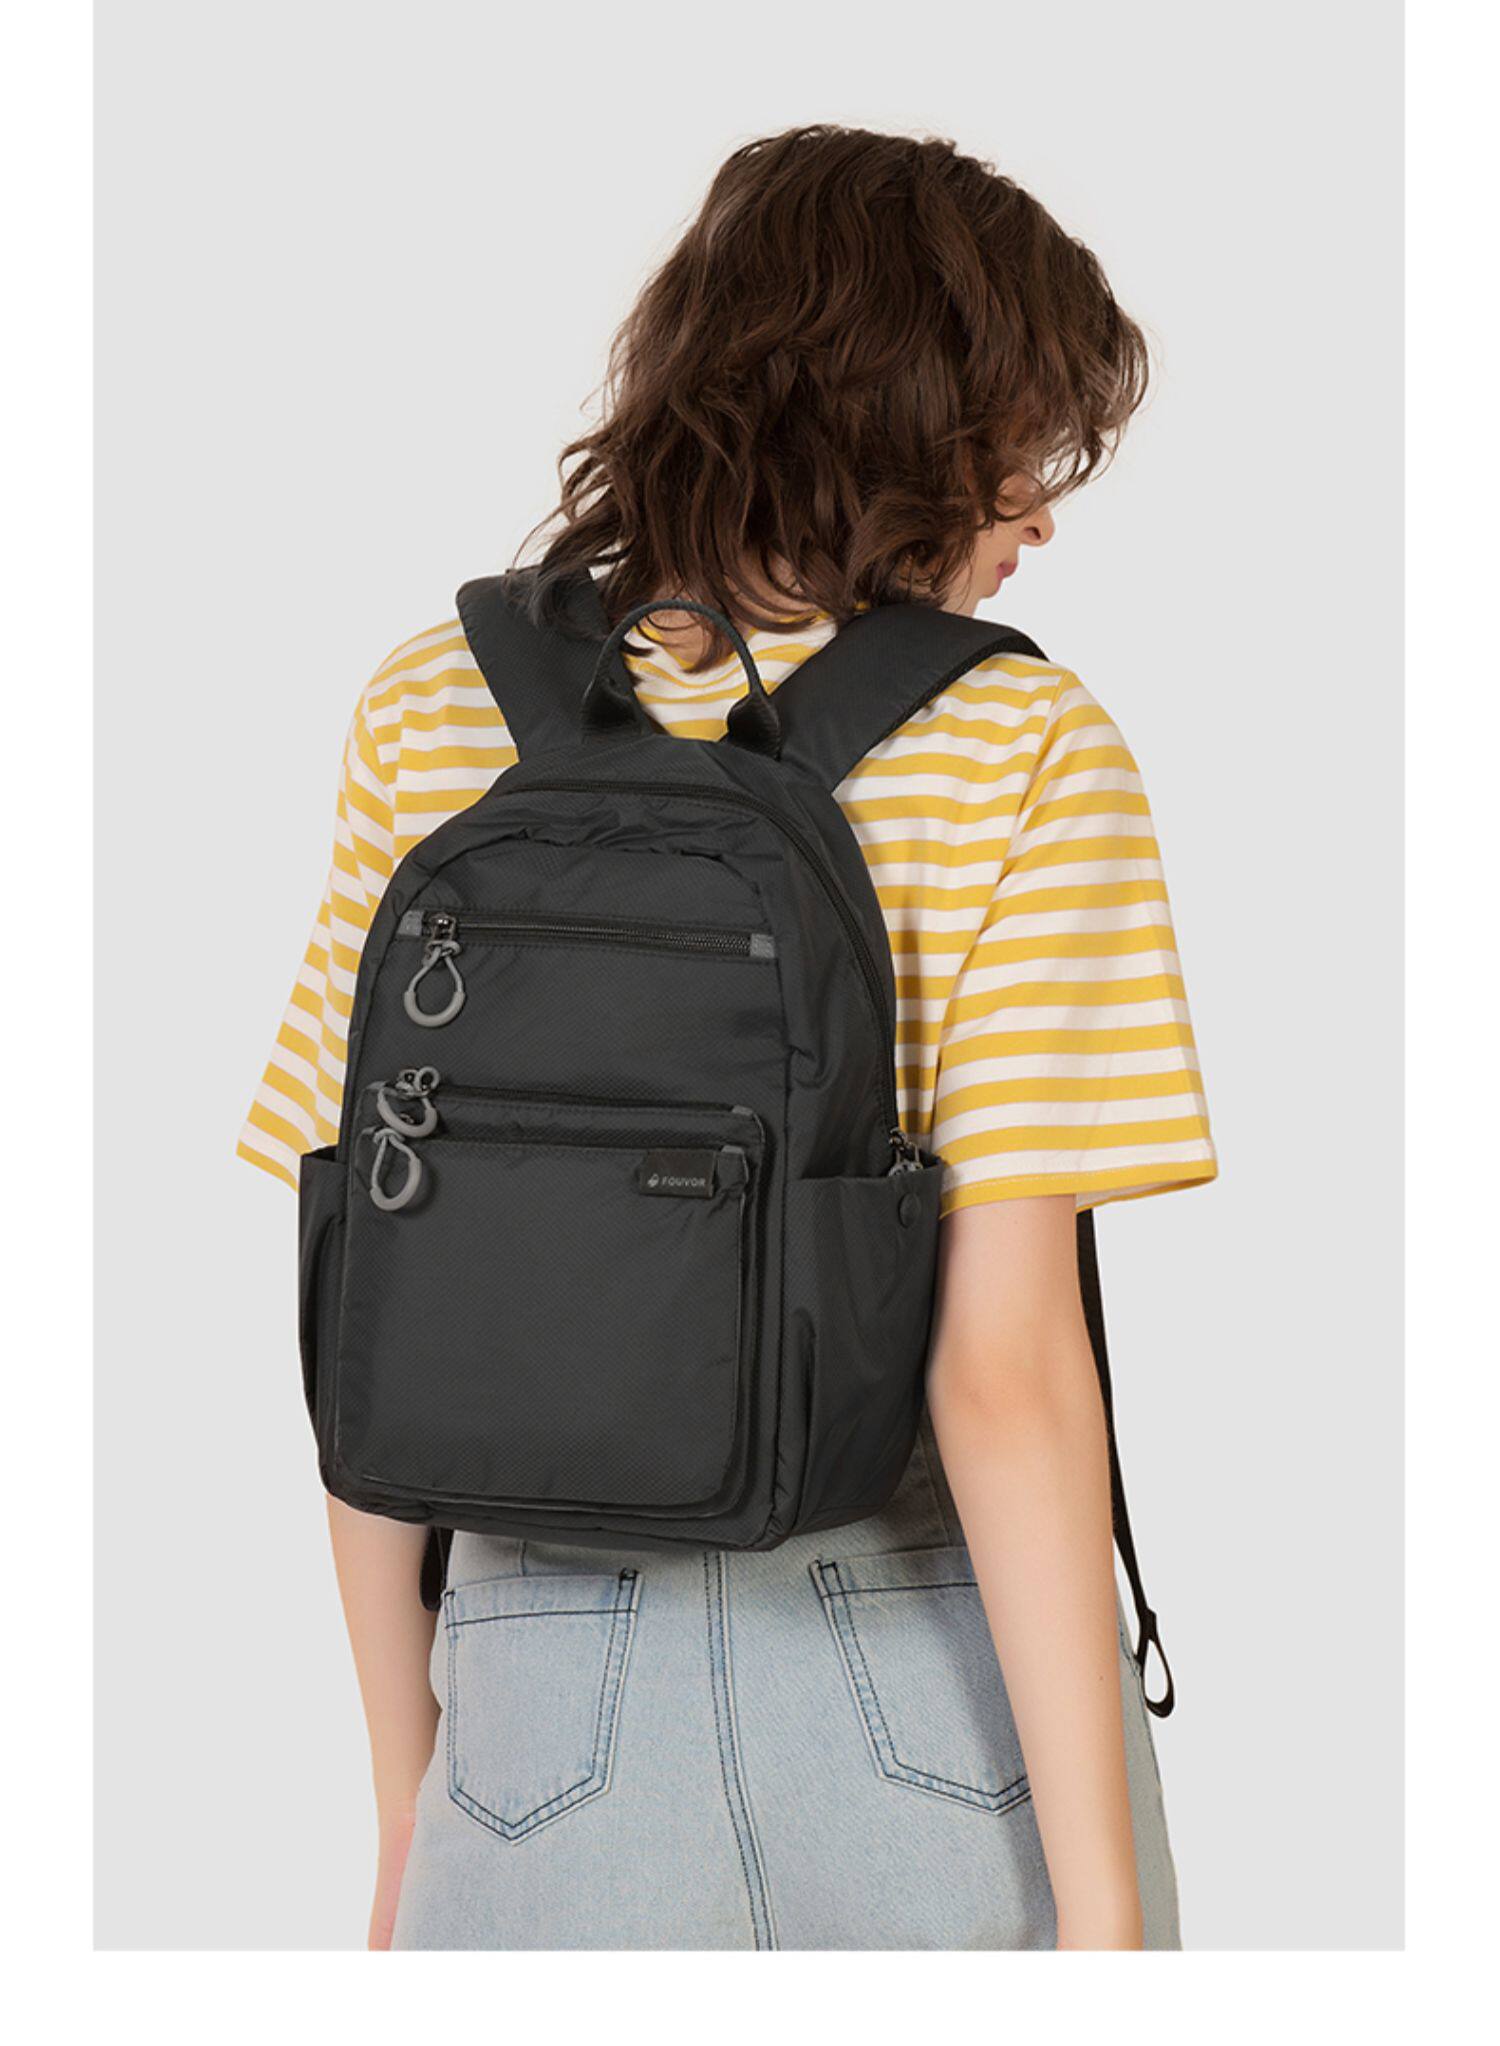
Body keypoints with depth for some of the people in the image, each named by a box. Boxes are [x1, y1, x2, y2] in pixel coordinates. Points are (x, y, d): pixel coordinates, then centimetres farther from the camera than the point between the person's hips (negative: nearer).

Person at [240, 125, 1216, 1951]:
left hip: (560, 1697, 2)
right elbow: (1005, 1366, -15)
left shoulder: (432, 716, 0)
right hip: (942, 1703, -2)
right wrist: (1104, 1910, -11)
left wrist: (405, 1794, 11)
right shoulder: (1018, 748, -9)